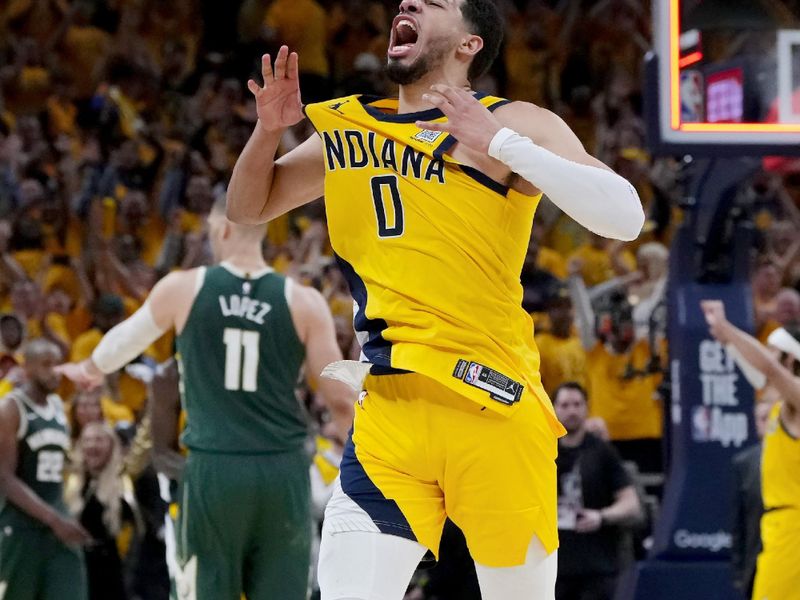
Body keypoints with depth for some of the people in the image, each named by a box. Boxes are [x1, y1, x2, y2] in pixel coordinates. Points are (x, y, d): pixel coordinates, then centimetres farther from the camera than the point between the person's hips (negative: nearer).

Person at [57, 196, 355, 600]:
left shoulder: (182, 289, 2)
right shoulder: (303, 302, -1)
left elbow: (128, 337, 22)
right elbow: (340, 399, -1)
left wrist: (90, 369, 43)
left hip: (213, 468, 0)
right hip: (282, 469, 0)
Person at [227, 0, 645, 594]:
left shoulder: (516, 123, 0)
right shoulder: (347, 130, 15)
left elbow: (625, 217, -13)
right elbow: (247, 208, 27)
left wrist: (502, 144, -19)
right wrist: (268, 131, 7)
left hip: (491, 409, -3)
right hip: (388, 414, 4)